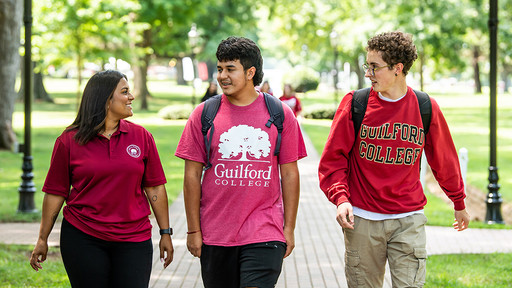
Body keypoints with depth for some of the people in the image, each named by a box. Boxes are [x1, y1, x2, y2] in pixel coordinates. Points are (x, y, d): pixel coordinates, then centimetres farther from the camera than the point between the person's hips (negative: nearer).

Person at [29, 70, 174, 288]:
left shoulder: (141, 137, 5)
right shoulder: (69, 141, -1)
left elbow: (155, 188, 7)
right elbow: (56, 193, 3)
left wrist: (165, 233, 6)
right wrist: (43, 239, 4)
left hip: (133, 240, 2)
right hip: (83, 240, -1)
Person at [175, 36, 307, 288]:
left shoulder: (280, 115, 1)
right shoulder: (203, 114, 2)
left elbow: (290, 175, 5)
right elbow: (192, 175, 3)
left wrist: (289, 229, 3)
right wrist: (193, 230, 0)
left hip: (264, 232, -1)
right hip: (215, 234, 2)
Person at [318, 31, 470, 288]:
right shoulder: (355, 103, -2)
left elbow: (444, 160, 13)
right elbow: (333, 158, 1)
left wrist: (459, 203, 24)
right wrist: (341, 198, -14)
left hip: (409, 220, 0)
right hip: (362, 219, 0)